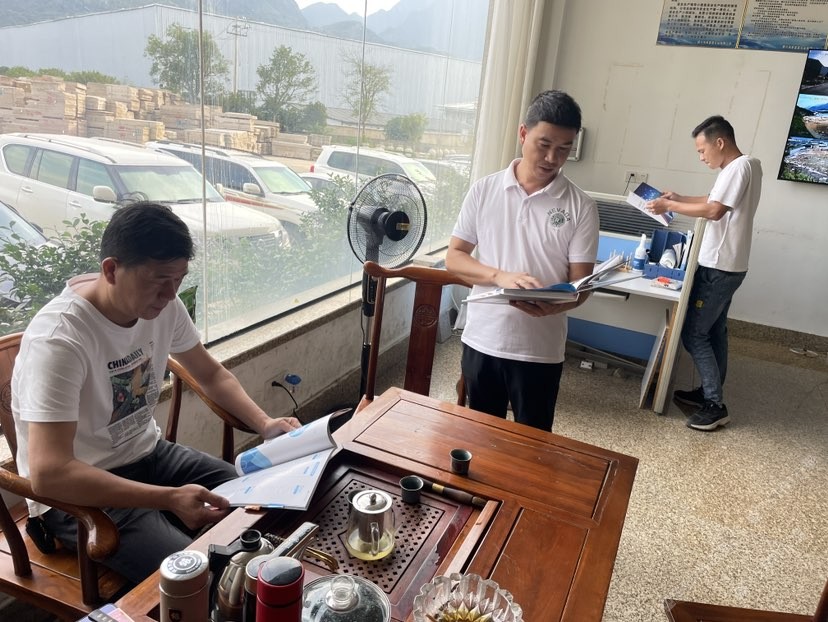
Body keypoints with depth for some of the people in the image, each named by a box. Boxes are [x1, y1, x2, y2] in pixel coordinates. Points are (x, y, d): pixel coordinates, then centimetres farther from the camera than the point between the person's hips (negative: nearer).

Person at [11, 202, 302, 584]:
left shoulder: (164, 306, -8)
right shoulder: (60, 339, -29)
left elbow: (211, 375, 7)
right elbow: (48, 474, -34)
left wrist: (264, 424, -9)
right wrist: (169, 499, -37)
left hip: (148, 455, 7)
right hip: (76, 493, -6)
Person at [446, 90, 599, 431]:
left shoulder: (581, 207, -6)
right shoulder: (483, 190, -2)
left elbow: (580, 285, -7)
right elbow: (454, 257, 0)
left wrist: (550, 306, -30)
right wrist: (500, 276, -19)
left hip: (540, 350, -1)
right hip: (481, 340, 2)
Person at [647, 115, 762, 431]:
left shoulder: (739, 167, -19)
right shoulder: (741, 167, 13)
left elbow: (714, 210, -28)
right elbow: (715, 201, 22)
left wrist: (670, 206, -19)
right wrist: (678, 198, 13)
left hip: (718, 268, -10)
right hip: (723, 266, 10)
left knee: (693, 334, -6)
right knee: (714, 331, 17)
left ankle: (715, 406, -1)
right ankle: (710, 393, 28)